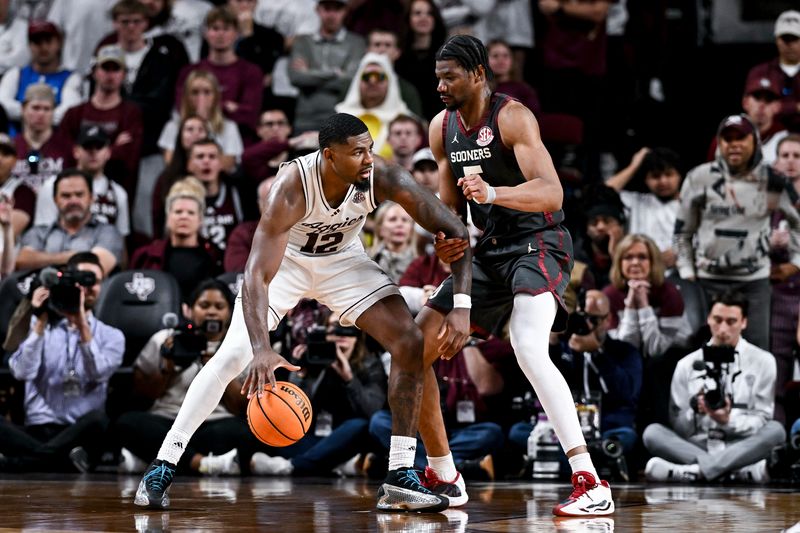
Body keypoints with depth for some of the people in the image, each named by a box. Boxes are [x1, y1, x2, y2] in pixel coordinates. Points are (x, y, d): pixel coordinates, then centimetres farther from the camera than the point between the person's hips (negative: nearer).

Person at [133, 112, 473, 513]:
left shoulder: (383, 180, -29)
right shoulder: (292, 188, -37)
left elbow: (455, 233, -21)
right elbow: (257, 275, -42)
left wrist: (461, 306, -32)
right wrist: (262, 349, -55)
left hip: (343, 260, 3)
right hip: (284, 259, -3)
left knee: (411, 344, -12)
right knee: (233, 354, -19)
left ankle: (399, 478, -6)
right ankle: (162, 469, -10)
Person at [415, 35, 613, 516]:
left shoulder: (512, 117, -17)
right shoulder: (443, 128, 6)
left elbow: (552, 192, -30)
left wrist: (493, 193, -47)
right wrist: (446, 238, -6)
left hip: (538, 243, -8)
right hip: (488, 251, 8)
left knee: (529, 349, -32)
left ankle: (592, 485, -35)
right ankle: (443, 476, 19)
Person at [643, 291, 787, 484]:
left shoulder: (762, 361, 9)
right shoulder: (687, 365, 12)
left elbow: (762, 420, 4)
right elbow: (678, 427, 8)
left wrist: (729, 420, -15)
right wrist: (695, 411, -14)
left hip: (741, 446, -1)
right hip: (695, 446, 1)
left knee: (776, 430, -31)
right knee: (652, 432, -25)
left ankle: (694, 471, -40)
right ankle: (741, 470, -36)